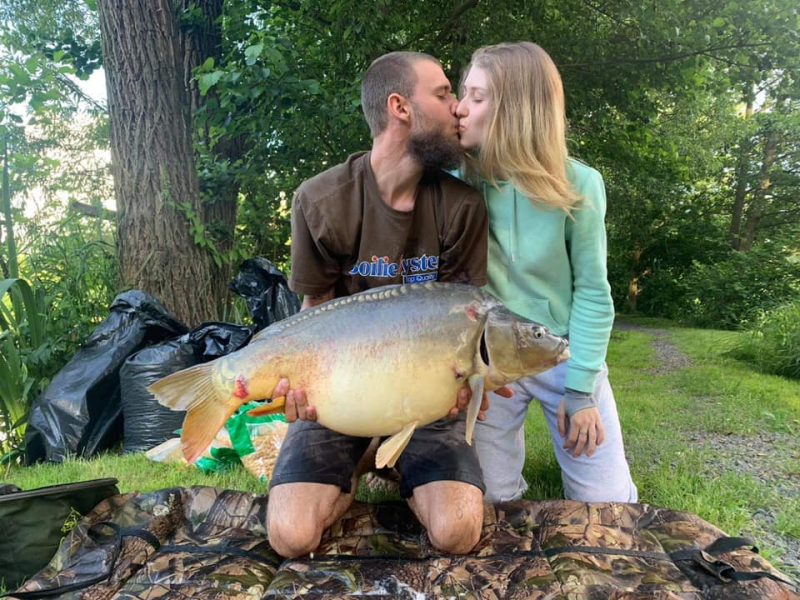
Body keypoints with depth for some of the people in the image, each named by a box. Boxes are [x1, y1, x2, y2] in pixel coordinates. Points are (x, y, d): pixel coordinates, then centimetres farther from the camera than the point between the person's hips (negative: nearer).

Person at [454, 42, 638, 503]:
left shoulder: (578, 184, -12)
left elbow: (592, 291, -8)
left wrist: (580, 388, -11)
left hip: (566, 355, 0)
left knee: (610, 506, 7)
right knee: (494, 505, 7)